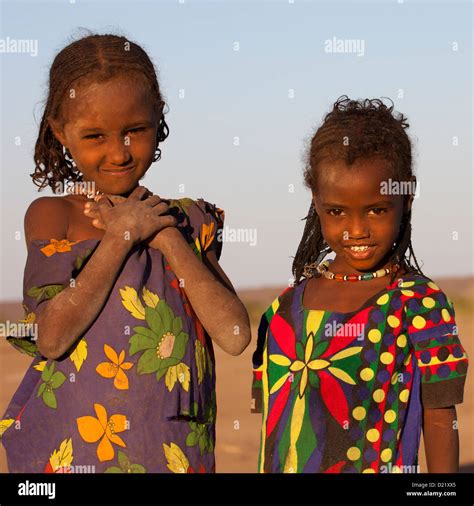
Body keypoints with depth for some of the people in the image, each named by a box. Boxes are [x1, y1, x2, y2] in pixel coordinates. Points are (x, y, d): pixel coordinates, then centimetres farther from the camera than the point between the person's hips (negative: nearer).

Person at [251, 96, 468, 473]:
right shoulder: (286, 307, 5)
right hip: (287, 465, 4)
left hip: (380, 466, -4)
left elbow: (440, 422, -7)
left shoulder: (420, 304, -8)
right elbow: (272, 417, 12)